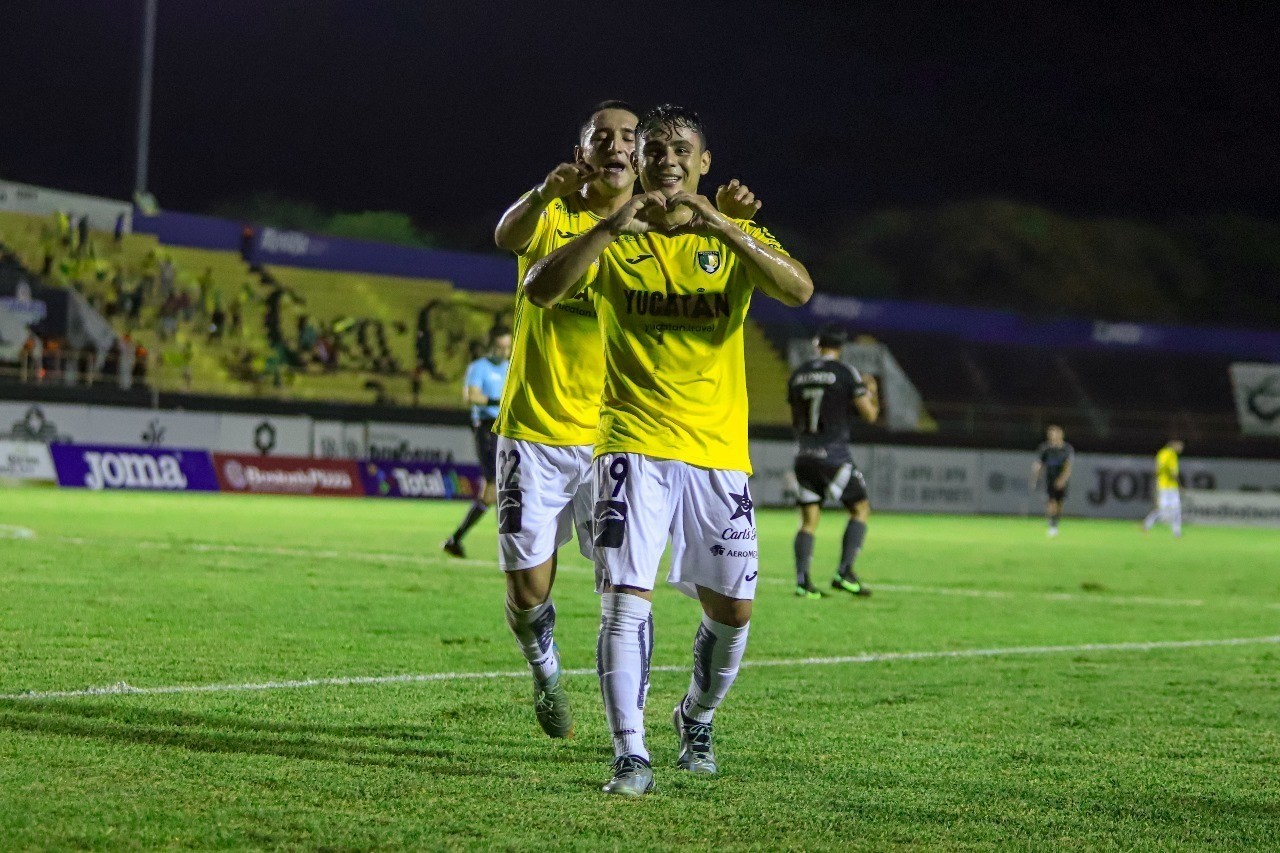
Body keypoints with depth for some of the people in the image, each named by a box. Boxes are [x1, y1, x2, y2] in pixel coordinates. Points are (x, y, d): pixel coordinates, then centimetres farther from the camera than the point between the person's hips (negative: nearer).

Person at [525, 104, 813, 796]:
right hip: (633, 444, -2)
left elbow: (799, 289, -14)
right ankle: (630, 756, -13)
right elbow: (539, 290, -10)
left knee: (732, 610, 7)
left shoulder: (736, 240, 6)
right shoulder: (614, 243, 5)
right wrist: (611, 227, -21)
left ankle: (697, 719, 34)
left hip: (719, 451, 2)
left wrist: (721, 227, -24)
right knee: (626, 600, -15)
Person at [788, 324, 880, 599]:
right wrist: (871, 393, 15)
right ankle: (844, 572, -3)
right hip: (833, 456, -5)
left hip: (804, 456, 5)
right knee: (861, 508, 8)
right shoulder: (846, 374, -6)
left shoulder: (798, 375, 9)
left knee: (809, 520, 9)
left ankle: (802, 580, -2)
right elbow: (870, 415, -3)